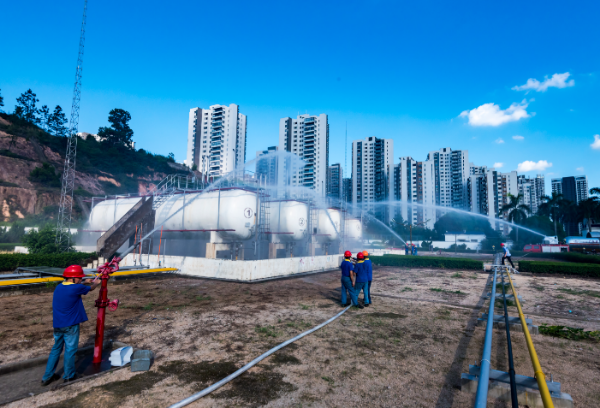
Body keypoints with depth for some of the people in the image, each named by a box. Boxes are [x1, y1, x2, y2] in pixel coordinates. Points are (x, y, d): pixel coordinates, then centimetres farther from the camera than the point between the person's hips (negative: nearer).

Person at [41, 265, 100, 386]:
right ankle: (69, 377, 18)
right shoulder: (76, 288, -18)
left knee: (56, 349, 19)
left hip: (57, 325, 7)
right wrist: (96, 283, 22)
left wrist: (92, 282, 23)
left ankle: (47, 377, 25)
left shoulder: (59, 287, 4)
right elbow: (90, 288, 1)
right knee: (70, 350, 6)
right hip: (70, 326, -7)